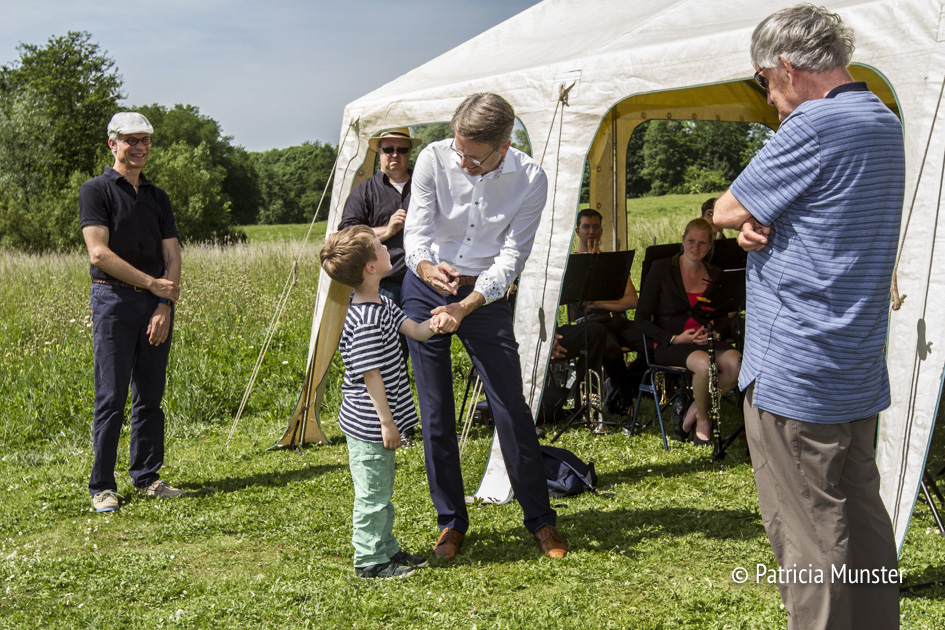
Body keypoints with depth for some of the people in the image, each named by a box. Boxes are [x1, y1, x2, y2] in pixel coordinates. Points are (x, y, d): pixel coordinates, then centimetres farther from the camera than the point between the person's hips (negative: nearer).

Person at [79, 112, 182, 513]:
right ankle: (102, 487, 4)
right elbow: (100, 254, -12)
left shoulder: (158, 197, 16)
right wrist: (152, 284, -10)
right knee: (111, 399, -4)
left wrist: (165, 305, -5)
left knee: (150, 396, 8)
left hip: (157, 305, 5)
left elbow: (172, 257, 9)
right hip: (114, 300, -5)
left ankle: (147, 477, 18)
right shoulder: (96, 190, -1)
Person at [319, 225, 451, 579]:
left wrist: (436, 323, -13)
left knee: (382, 490, 21)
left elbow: (414, 330, 9)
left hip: (376, 421, 10)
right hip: (369, 424, -10)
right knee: (372, 493, 3)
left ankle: (387, 549, 34)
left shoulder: (382, 304, 6)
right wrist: (386, 422, -19)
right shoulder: (365, 320, -26)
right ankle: (370, 560, 16)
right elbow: (371, 374, -24)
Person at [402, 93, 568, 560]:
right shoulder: (434, 159, -15)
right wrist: (428, 267, -37)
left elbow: (512, 257, -15)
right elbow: (416, 231, -14)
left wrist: (467, 306, -27)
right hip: (425, 289, 1)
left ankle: (540, 519, 14)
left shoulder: (530, 179, -15)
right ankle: (451, 523, 15)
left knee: (511, 406, -2)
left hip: (486, 296, 0)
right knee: (435, 411, 2)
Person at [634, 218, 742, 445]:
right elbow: (642, 318, -4)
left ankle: (694, 411, -7)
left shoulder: (715, 275, 11)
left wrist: (714, 333, -9)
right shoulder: (661, 269, -1)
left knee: (736, 363, -28)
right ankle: (702, 422, -8)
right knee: (704, 364, -35)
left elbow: (723, 318, 16)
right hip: (668, 345, -4)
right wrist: (675, 339, -17)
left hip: (705, 342, 4)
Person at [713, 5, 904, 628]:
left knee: (807, 534, 0)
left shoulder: (815, 125, -18)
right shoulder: (884, 122, 13)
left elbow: (726, 211, -10)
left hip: (796, 376, -9)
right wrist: (760, 223, -4)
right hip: (861, 372, 9)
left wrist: (749, 219, 8)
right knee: (861, 519, 17)